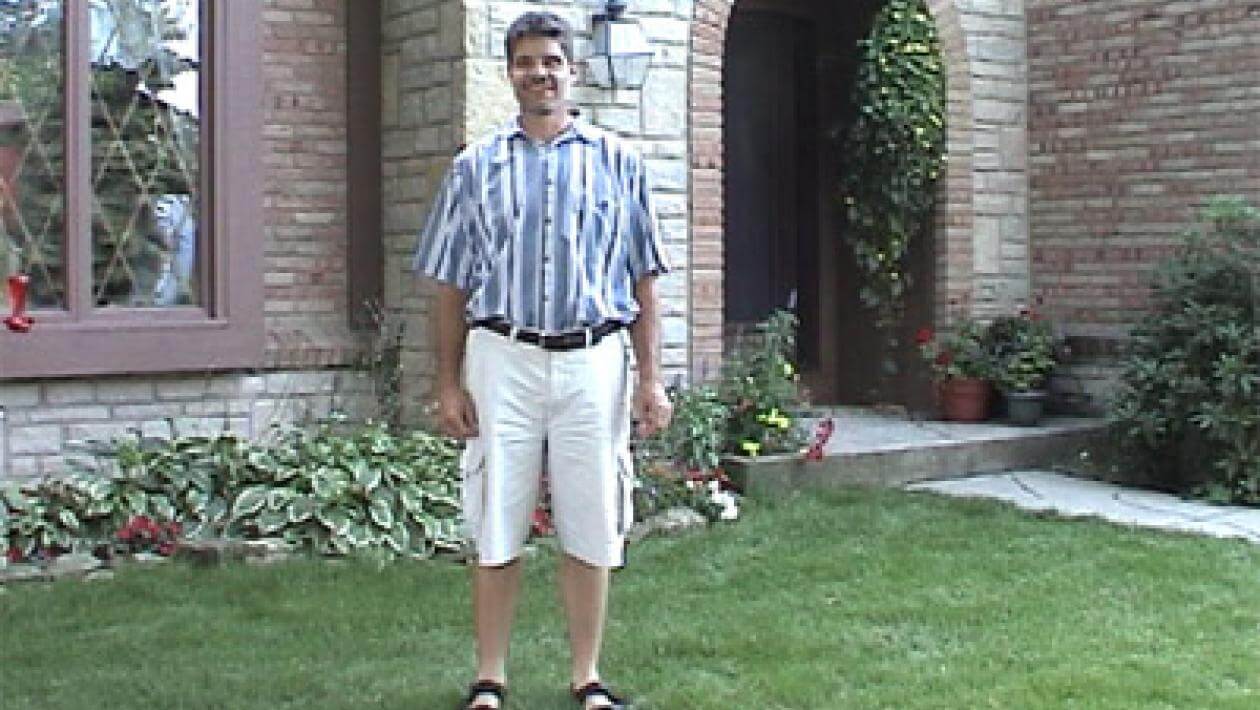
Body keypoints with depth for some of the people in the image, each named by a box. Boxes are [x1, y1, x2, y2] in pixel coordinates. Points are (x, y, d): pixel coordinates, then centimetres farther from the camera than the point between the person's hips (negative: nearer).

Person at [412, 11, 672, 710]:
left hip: (593, 362, 0)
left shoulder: (618, 163, 7)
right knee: (495, 530, 4)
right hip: (503, 359, 0)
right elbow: (451, 286, 7)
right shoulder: (475, 167, 6)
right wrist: (448, 383, 1)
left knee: (591, 528, 6)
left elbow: (642, 282, 7)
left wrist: (650, 378, 1)